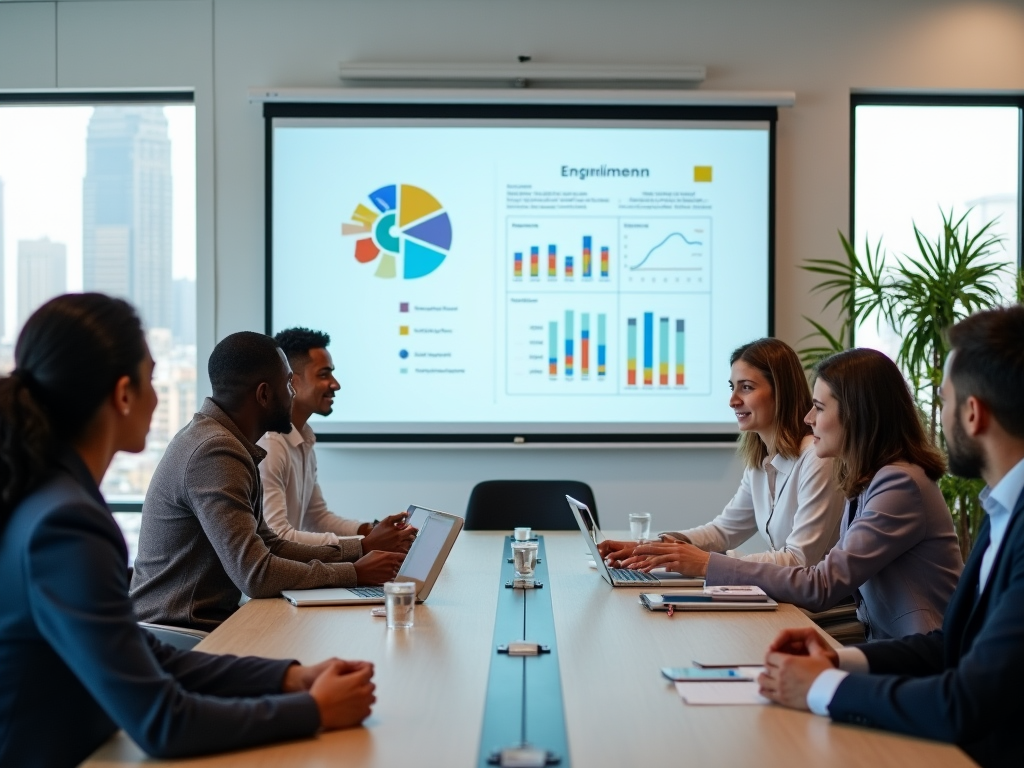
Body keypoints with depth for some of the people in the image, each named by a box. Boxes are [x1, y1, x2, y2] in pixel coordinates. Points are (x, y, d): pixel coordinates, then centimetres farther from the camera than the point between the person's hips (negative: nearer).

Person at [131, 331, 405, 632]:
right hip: (180, 636, -9)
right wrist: (354, 573, -13)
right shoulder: (215, 452, -20)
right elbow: (256, 575, -24)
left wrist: (358, 550, 6)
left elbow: (267, 546, 13)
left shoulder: (222, 439, 9)